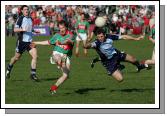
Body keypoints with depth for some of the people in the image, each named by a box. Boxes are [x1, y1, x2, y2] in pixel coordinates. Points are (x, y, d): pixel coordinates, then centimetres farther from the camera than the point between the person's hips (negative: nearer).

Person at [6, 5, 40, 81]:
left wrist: (34, 31, 12)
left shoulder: (30, 19, 11)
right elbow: (15, 29, -15)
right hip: (22, 41, -5)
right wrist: (22, 29, -29)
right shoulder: (20, 19, -8)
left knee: (35, 56, -13)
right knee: (17, 58, 9)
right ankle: (9, 69, 37)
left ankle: (33, 74, -9)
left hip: (30, 41, 5)